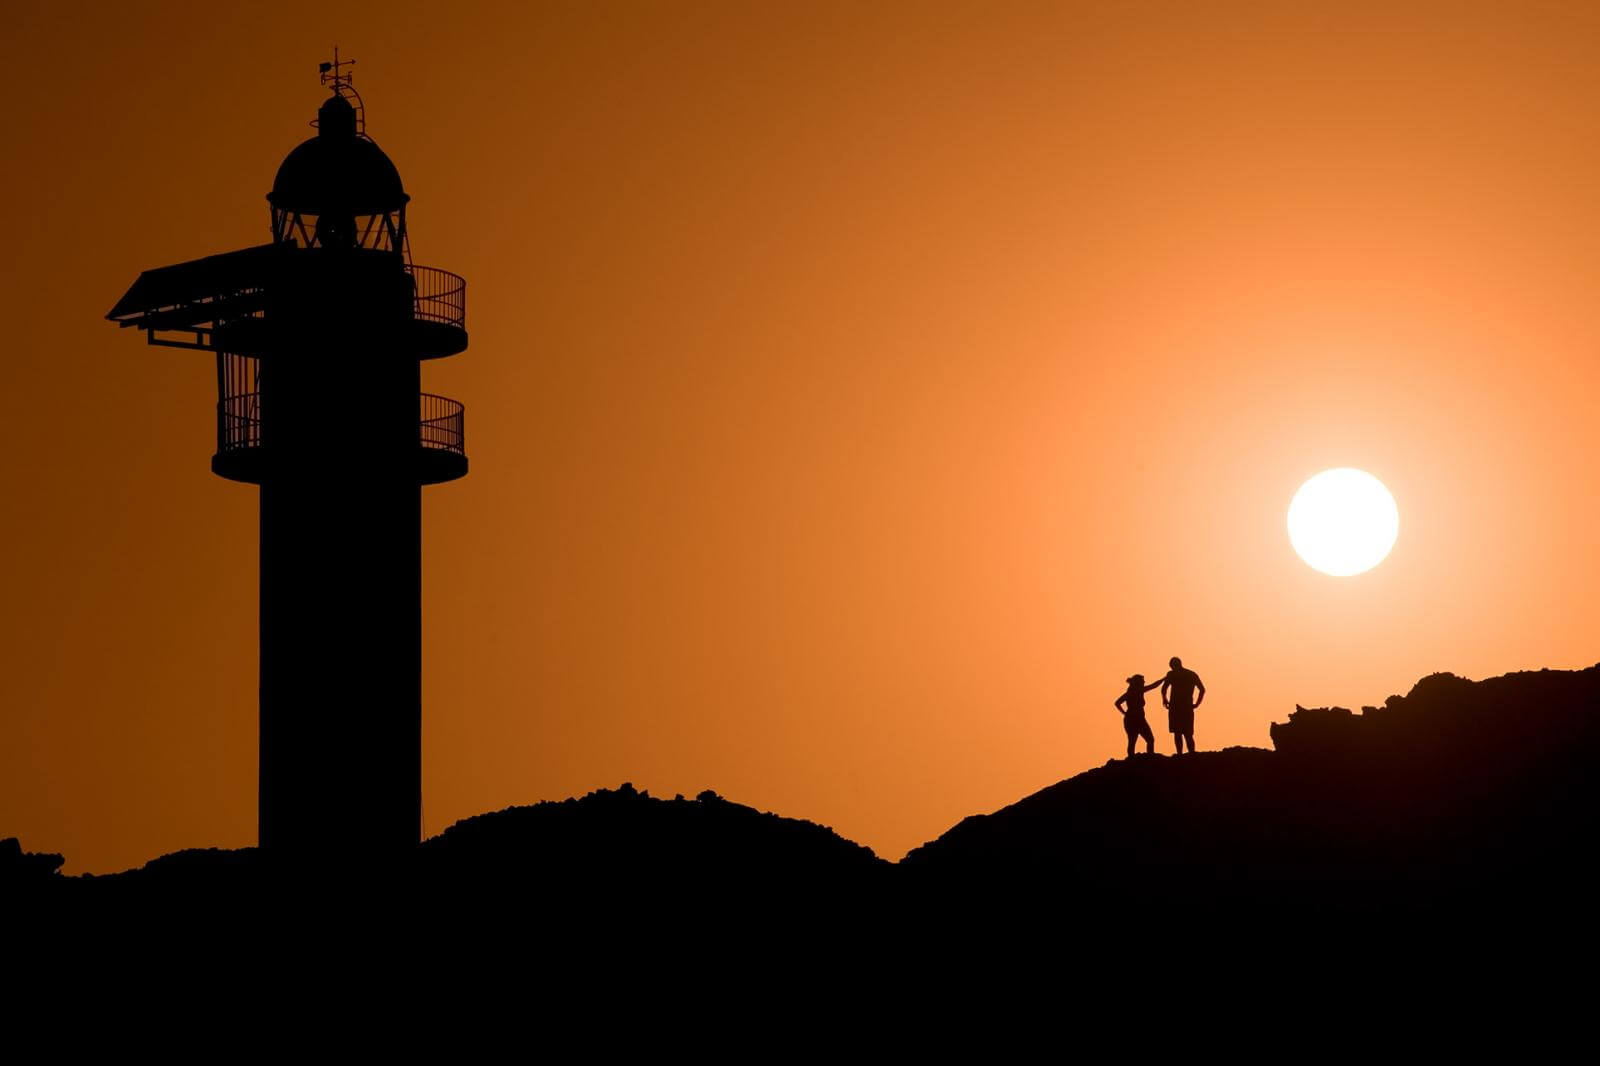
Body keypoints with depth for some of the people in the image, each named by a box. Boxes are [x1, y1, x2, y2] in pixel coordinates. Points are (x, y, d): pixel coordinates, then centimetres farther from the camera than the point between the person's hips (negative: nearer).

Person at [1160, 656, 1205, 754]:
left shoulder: (1171, 674, 0)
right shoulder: (1192, 675, 13)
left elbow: (1164, 689, -12)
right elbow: (1202, 689, 5)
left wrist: (1165, 701, 4)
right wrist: (1196, 704, 8)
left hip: (1175, 707, -3)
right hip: (1188, 708, 3)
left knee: (1177, 733, 3)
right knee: (1188, 734, 7)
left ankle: (1180, 756, -6)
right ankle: (1192, 756, -6)